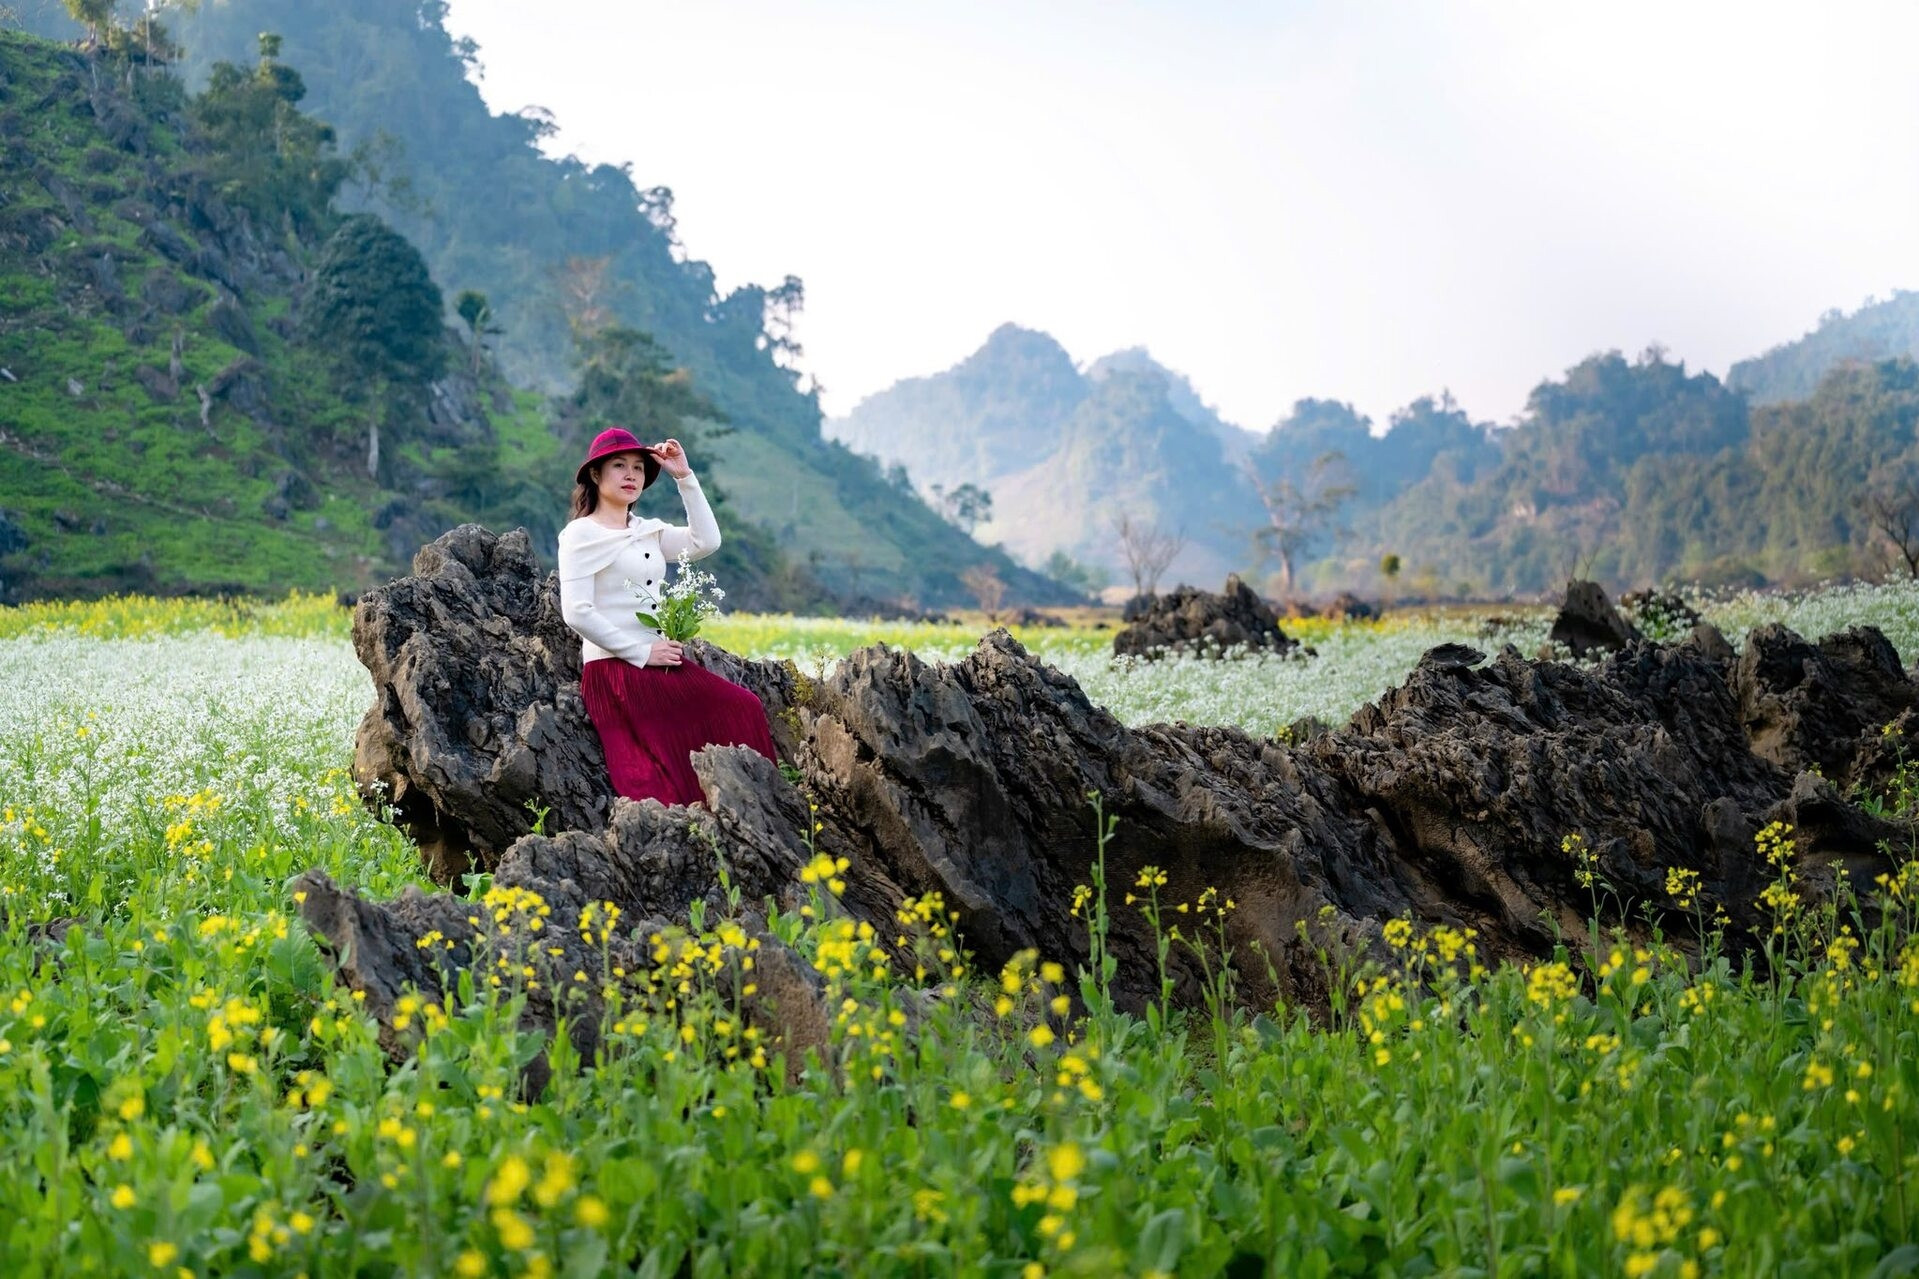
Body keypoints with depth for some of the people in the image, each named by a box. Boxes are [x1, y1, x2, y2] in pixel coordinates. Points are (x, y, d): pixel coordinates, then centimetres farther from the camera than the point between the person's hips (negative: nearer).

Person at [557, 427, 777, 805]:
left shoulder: (650, 532, 19)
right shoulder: (581, 534, -2)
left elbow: (706, 541, 3)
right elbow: (577, 613, -12)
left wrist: (685, 477, 1)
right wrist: (640, 653, -15)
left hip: (663, 663, 7)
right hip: (614, 669, -7)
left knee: (745, 709, -13)